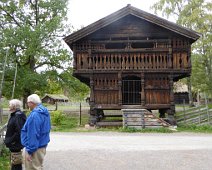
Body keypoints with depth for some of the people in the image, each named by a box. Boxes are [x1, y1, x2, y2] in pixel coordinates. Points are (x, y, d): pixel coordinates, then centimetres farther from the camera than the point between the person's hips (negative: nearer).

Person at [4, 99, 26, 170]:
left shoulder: (18, 116, -20)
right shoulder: (14, 115, 11)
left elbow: (19, 132, -25)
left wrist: (10, 141, -18)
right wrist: (7, 140, 13)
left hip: (16, 145, -10)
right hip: (13, 145, 10)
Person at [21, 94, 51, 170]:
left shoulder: (35, 115, -23)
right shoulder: (45, 113, 8)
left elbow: (33, 135, -25)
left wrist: (30, 151, -20)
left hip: (35, 148, -10)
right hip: (43, 146, 10)